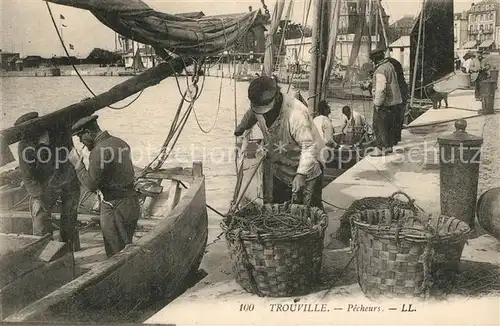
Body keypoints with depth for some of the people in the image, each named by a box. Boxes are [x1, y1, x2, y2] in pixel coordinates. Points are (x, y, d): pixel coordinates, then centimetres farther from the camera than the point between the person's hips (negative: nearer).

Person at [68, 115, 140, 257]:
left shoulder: (99, 151, -20)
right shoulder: (120, 143, 9)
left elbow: (91, 184, -18)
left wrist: (77, 163, -8)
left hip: (115, 209, -9)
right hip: (131, 202, 9)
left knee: (116, 255, 4)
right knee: (127, 250, 20)